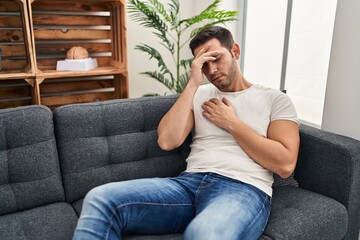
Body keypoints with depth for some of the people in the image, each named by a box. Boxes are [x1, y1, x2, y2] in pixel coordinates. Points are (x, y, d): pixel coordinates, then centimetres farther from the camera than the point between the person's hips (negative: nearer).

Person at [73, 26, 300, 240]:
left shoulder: (275, 99, 11)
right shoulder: (199, 95, 18)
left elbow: (285, 164, -3)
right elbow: (167, 141, 2)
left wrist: (231, 123, -1)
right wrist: (193, 84, 0)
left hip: (243, 189, -3)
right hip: (190, 182, 4)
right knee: (101, 199, -22)